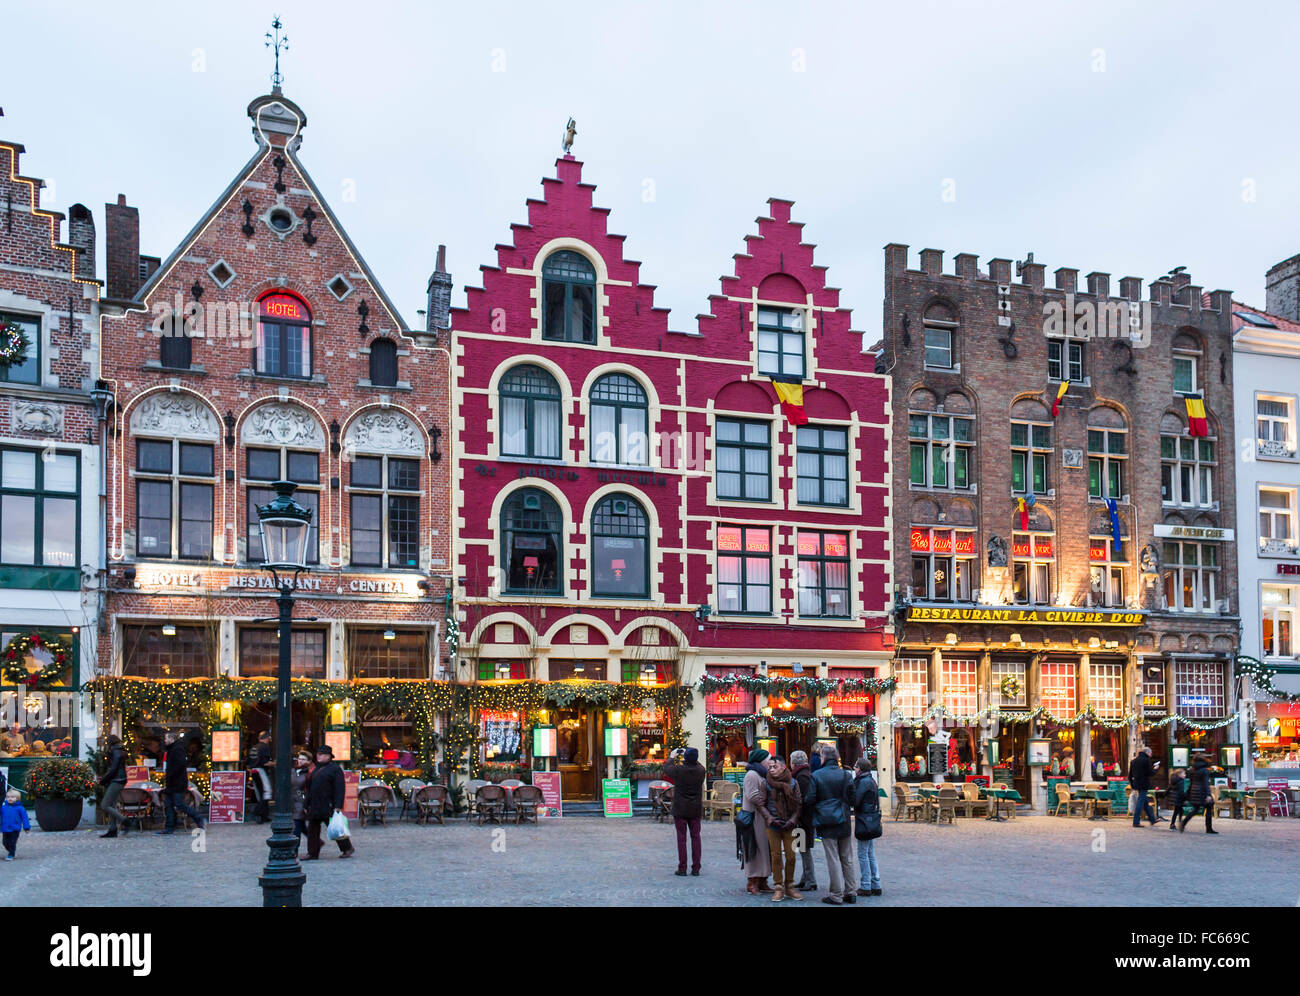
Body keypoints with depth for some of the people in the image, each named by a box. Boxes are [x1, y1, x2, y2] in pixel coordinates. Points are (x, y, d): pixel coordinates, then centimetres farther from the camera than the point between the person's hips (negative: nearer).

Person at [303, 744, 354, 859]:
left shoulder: (335, 769, -7)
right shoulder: (316, 769, 17)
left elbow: (339, 788, -13)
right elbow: (309, 787, 20)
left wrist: (338, 806, -21)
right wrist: (307, 805, 15)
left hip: (328, 805, -7)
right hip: (314, 805, 7)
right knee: (313, 829, 5)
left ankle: (348, 848, 13)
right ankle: (312, 853, 11)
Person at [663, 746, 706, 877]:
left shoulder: (678, 770, -14)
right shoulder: (701, 770, -6)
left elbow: (666, 769, 7)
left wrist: (672, 757, 24)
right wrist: (693, 759, 33)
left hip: (680, 809, -3)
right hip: (696, 810, 3)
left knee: (681, 838, 2)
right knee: (695, 837, 7)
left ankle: (682, 868, 2)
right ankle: (696, 868, 8)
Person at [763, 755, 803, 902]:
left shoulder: (793, 783, 0)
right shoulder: (767, 783, -1)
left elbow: (798, 804, 3)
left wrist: (793, 820, -9)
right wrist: (770, 819, -10)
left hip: (789, 825, 1)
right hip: (772, 824, -1)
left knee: (790, 856, 2)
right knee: (776, 856, 0)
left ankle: (789, 887, 15)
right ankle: (778, 888, 7)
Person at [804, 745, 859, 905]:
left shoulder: (816, 775, -8)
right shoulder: (846, 775, 0)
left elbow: (809, 800, -9)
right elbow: (852, 799, -2)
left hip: (826, 822, -3)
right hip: (844, 822, 3)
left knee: (833, 859, 1)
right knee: (848, 858, 11)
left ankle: (837, 895, 3)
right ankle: (851, 892, 15)